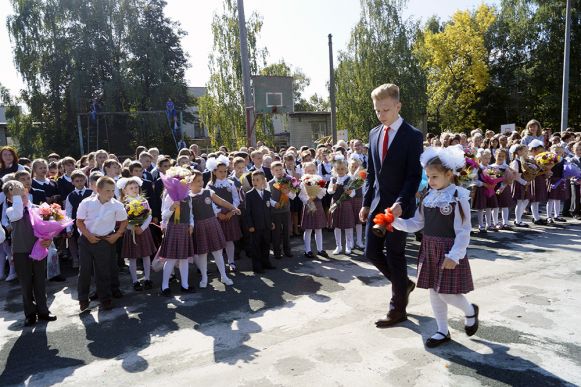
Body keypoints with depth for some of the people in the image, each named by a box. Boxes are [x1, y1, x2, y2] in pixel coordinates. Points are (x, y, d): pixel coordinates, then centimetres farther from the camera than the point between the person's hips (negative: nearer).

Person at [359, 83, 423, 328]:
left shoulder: (412, 136, -9)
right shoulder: (374, 133, 9)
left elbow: (414, 175, -13)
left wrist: (400, 204, -25)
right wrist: (366, 203, 10)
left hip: (399, 205, -6)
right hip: (377, 203, 6)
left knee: (395, 255, 2)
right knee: (371, 252, 8)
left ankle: (398, 309, 19)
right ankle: (403, 284, 33)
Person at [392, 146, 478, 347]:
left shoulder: (458, 198, -13)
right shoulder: (428, 197, 6)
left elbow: (463, 232, -14)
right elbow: (416, 224, 8)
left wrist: (454, 256, -20)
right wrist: (395, 221, -5)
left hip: (449, 252, -7)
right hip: (429, 250, 7)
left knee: (446, 292, -4)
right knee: (434, 292, 12)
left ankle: (470, 311, 29)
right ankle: (443, 331, 27)